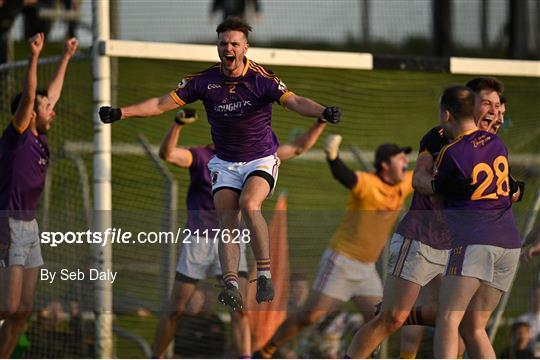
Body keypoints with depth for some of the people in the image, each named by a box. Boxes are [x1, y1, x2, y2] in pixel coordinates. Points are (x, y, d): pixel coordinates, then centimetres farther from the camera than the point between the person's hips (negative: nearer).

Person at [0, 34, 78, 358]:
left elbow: (52, 93, 24)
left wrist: (66, 58, 30)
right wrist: (34, 57, -33)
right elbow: (28, 97, -23)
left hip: (29, 227, 8)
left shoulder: (39, 140, 12)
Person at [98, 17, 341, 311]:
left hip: (261, 160, -3)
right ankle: (231, 285, -24)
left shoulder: (262, 79, -14)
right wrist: (121, 113, -11)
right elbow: (162, 103, -2)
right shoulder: (205, 80, -5)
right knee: (226, 219, -15)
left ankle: (265, 274, -20)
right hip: (224, 163, 3)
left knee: (249, 204, -28)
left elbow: (294, 101, -27)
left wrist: (323, 112, -46)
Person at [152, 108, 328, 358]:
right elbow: (167, 153, -23)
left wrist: (320, 124, 0)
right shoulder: (201, 156, -5)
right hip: (198, 241, -2)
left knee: (239, 309, -13)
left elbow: (298, 148, 12)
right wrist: (178, 124, -40)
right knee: (175, 310, 4)